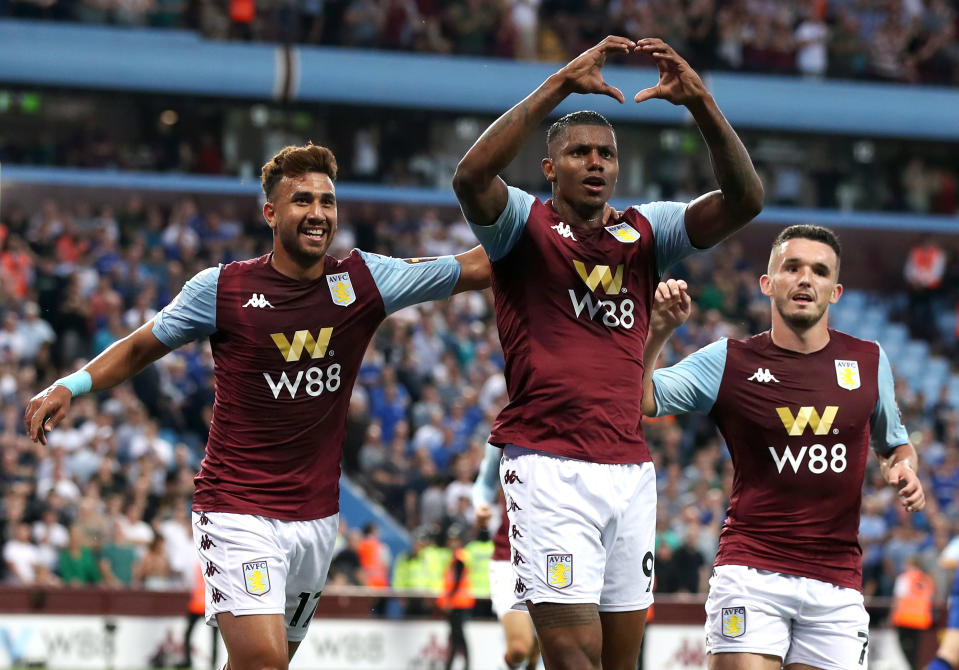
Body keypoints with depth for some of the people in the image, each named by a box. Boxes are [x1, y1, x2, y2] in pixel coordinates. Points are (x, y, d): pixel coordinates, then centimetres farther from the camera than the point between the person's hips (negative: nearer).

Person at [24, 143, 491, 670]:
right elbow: (140, 348, 6)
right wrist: (72, 385, -7)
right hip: (238, 510, -4)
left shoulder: (362, 281, 1)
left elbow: (477, 267, 3)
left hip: (317, 516, 4)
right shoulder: (222, 289, -5)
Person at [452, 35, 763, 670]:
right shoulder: (526, 225, 2)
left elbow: (745, 199, -1)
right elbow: (471, 175, -20)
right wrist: (560, 86, -25)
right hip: (549, 468, -5)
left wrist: (700, 102, -16)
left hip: (631, 470, 5)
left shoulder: (644, 232, 13)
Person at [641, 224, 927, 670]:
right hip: (752, 570, -3)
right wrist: (656, 332, -22)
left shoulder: (869, 362, 9)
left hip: (836, 580, 3)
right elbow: (638, 400, -7)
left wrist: (903, 469, 2)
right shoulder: (729, 361, 1)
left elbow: (892, 442, 25)